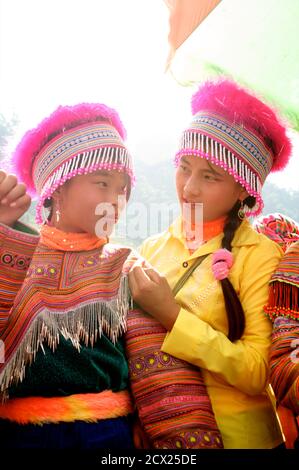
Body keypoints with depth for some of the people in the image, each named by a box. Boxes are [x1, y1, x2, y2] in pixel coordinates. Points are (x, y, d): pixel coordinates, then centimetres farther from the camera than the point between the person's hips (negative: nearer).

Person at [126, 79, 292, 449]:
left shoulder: (260, 255, -15)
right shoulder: (151, 249, -3)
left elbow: (259, 374, -21)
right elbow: (125, 332, -2)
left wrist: (172, 316, -25)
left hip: (235, 434, -3)